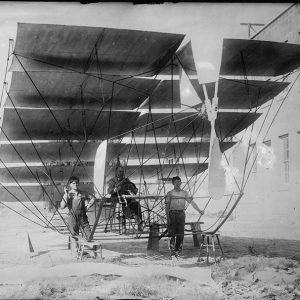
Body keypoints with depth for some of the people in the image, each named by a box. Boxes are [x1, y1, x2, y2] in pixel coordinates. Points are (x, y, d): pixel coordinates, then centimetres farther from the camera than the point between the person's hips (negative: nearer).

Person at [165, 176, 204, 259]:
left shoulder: (184, 193, 12)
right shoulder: (170, 193, 5)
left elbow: (192, 202, 10)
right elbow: (167, 206, 2)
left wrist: (199, 210, -1)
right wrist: (167, 218, -7)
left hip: (181, 214, 3)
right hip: (172, 214, -2)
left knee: (180, 234, -1)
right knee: (172, 234, -5)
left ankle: (177, 251, 8)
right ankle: (172, 253, -2)